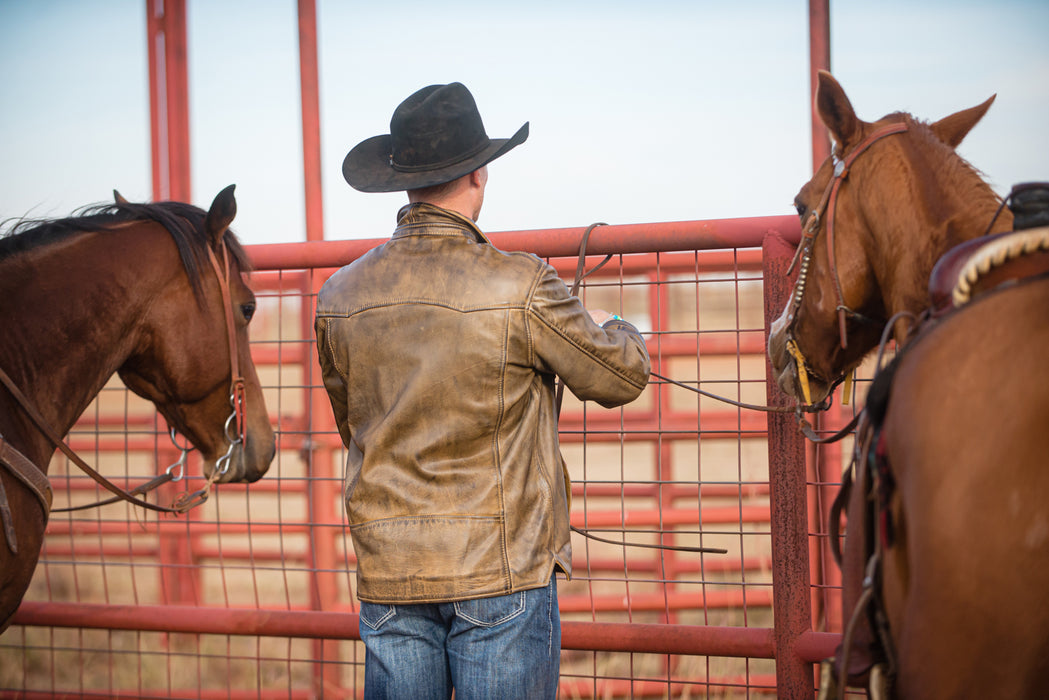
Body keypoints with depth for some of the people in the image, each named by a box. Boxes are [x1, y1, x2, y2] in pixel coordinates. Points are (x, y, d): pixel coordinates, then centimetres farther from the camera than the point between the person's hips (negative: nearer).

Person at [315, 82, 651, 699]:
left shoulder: (340, 297, 1)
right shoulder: (521, 286, -13)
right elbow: (623, 378, -1)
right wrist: (612, 329, 21)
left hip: (388, 574, 4)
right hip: (502, 568, -4)